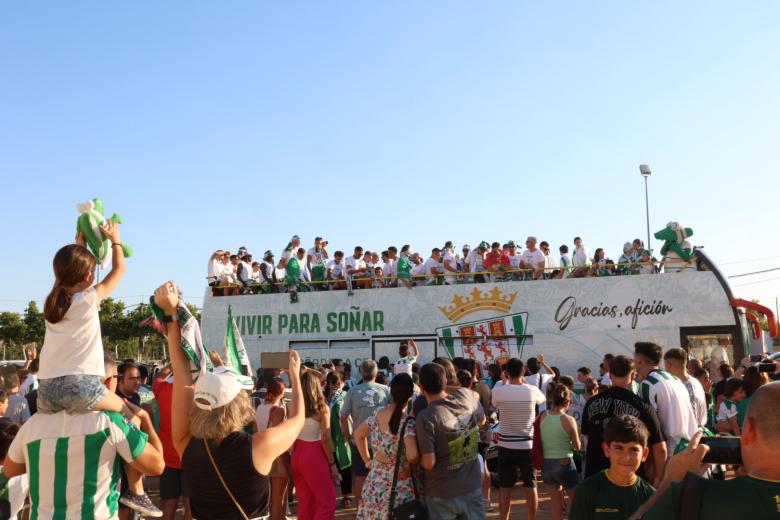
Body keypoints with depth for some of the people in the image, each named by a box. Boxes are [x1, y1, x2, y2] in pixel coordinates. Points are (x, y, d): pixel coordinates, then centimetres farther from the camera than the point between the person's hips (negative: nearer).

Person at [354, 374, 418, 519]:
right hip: (398, 486, -5)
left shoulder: (377, 414, -2)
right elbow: (412, 455, -33)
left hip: (375, 483, 6)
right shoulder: (408, 422, -20)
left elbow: (358, 435, 13)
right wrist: (410, 466, -13)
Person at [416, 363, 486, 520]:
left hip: (442, 495, -4)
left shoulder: (425, 417, -23)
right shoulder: (466, 395, -7)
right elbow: (481, 420, 13)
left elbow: (428, 463, -22)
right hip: (473, 488, 4)